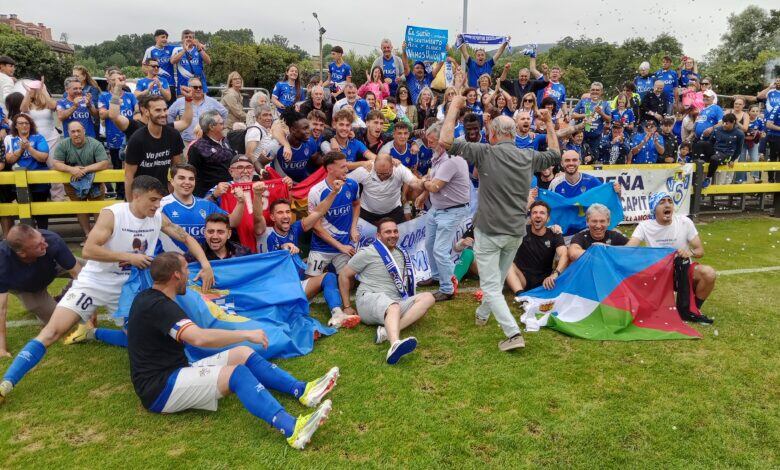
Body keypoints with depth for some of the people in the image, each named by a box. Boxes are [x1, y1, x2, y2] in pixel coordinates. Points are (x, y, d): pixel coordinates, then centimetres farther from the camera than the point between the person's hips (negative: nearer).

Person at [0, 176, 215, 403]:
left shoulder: (158, 218, -6)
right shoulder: (112, 214, -20)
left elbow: (187, 238, -2)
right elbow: (88, 250, -26)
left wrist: (206, 265, -16)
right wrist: (128, 257, -28)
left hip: (127, 288, 5)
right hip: (94, 283, -5)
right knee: (52, 331, -14)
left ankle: (92, 333, 23)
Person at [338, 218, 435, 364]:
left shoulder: (402, 254, 18)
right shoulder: (368, 253, 0)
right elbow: (344, 276, 4)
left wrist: (412, 306, 16)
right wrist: (347, 307, 3)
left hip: (396, 303, 6)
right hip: (370, 299, -6)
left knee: (428, 297, -18)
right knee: (394, 307, -38)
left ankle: (388, 331, -35)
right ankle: (395, 345, -70)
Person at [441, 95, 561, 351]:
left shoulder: (486, 153, -12)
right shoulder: (528, 156, 2)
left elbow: (445, 141, -16)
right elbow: (555, 155, 23)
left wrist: (454, 106, -5)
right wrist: (549, 123, 31)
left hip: (489, 231, -6)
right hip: (516, 232, 6)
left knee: (491, 285, 0)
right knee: (497, 279, 23)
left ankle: (513, 333, -11)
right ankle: (482, 314, 45)